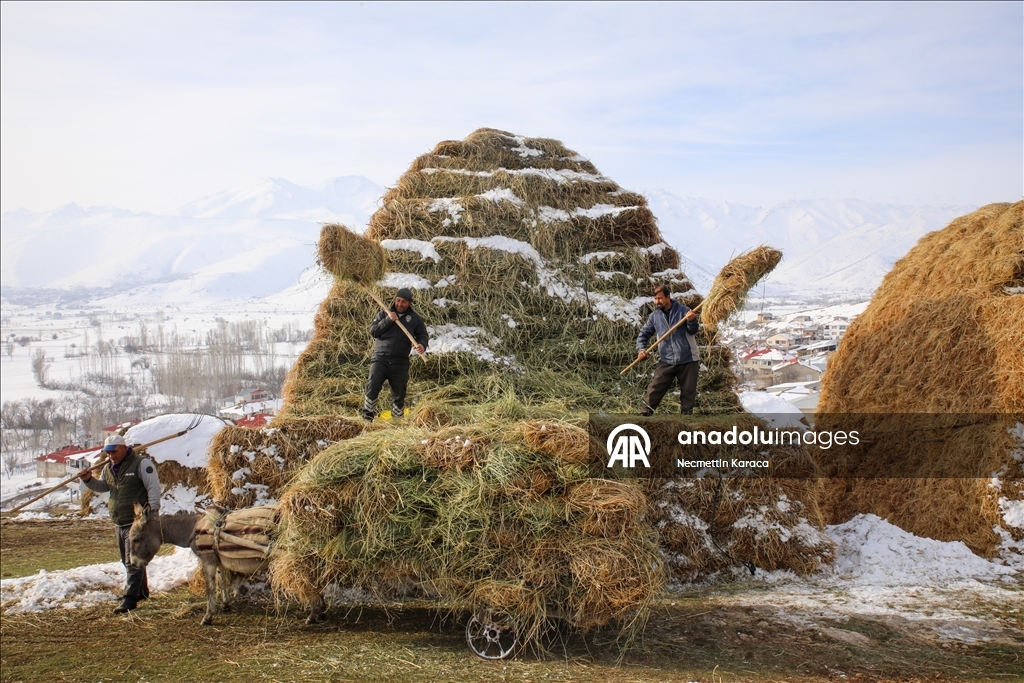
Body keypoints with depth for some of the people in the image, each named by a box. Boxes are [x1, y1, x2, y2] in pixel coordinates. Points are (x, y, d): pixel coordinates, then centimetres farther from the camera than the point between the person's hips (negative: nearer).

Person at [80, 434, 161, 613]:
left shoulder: (141, 463, -11)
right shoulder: (108, 468, 14)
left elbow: (154, 487, -13)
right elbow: (102, 486, 28)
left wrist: (153, 511, -19)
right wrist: (89, 480, 8)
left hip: (137, 522, -8)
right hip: (119, 523, 9)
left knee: (133, 561, -10)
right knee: (127, 561, 17)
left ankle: (129, 599, -10)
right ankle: (141, 591, 31)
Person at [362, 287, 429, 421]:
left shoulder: (415, 319, 9)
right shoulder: (383, 313, 9)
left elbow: (423, 336, 8)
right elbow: (373, 331, 1)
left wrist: (422, 345, -16)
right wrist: (388, 320, -12)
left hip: (400, 363, 1)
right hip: (380, 359, -1)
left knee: (399, 394, 6)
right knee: (372, 388, -14)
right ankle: (367, 418, -7)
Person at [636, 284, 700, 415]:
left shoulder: (683, 310, -4)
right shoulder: (654, 316, 4)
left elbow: (693, 331, -8)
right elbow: (643, 334, 10)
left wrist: (692, 321, -30)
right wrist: (641, 349, -7)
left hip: (688, 360, -2)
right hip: (667, 361, 2)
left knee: (688, 391, 6)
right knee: (655, 389, -2)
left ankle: (687, 414, 18)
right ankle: (645, 413, 3)